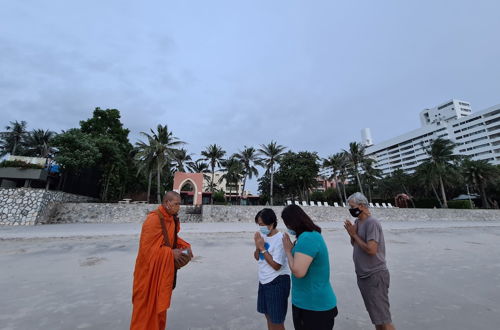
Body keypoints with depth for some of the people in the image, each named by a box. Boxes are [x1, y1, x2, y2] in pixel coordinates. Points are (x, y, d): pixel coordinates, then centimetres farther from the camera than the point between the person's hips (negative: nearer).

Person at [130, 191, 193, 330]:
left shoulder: (172, 219, -1)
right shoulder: (153, 219, -27)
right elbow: (148, 248, -25)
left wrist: (185, 246, -5)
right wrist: (171, 253, -24)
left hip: (164, 269, 8)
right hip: (151, 270, -8)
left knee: (160, 302, 23)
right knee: (149, 304, 11)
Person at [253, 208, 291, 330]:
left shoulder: (280, 239, -23)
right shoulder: (263, 235, -1)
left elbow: (276, 265, -24)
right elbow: (257, 257, 8)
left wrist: (262, 248, -22)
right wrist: (258, 246, -12)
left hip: (277, 283, -7)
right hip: (264, 281, 7)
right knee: (268, 316, 25)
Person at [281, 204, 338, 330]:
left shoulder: (307, 238, -26)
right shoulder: (313, 234, 5)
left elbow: (298, 272, -28)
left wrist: (288, 250, -16)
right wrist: (293, 249, 3)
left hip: (313, 305, -9)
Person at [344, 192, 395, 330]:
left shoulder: (371, 222, -19)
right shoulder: (358, 222, 5)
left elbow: (371, 249, -25)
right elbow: (355, 244, 12)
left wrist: (354, 235, -16)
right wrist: (352, 234, -7)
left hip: (375, 276, -8)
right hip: (363, 275, 8)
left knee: (383, 319, 0)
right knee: (375, 315, 20)